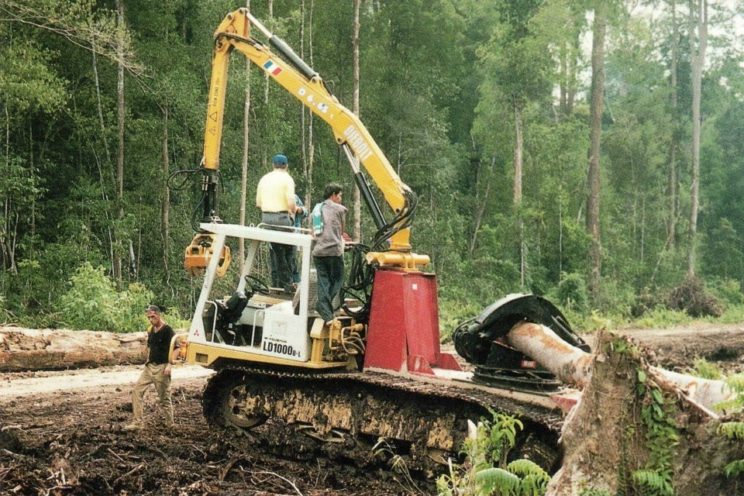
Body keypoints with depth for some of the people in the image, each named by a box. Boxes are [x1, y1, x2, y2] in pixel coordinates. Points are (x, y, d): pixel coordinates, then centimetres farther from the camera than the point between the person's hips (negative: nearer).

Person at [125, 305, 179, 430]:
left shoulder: (167, 330, -12)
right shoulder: (150, 330, 10)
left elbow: (176, 348, -19)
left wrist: (169, 364, -27)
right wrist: (148, 359, 13)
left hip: (161, 368, -8)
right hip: (150, 366, 8)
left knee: (163, 398, 1)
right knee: (137, 391, 0)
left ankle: (170, 424, 15)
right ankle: (138, 422, 3)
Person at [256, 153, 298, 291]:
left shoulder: (264, 179, 13)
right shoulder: (287, 179, -4)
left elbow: (258, 203, 15)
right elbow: (291, 203, -14)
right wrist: (294, 210, 7)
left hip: (266, 217, 5)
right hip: (281, 217, -5)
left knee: (274, 252, 11)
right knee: (286, 253, 0)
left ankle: (276, 284, 11)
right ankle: (286, 284, -2)